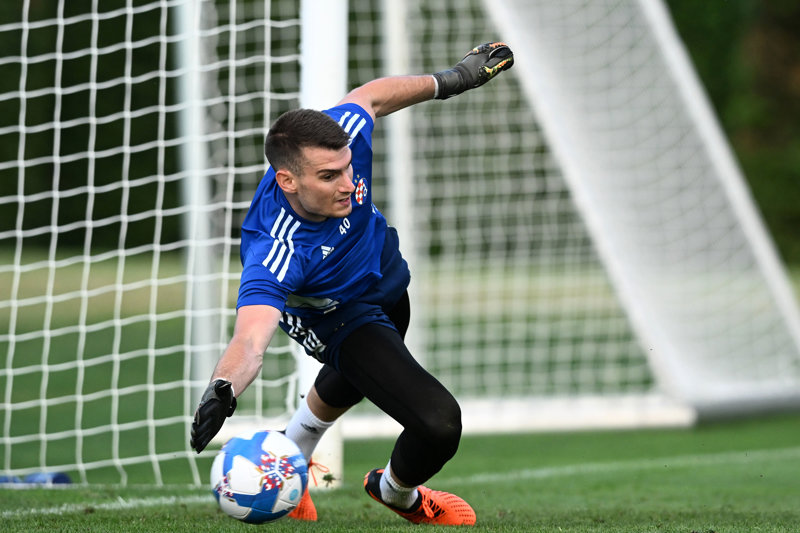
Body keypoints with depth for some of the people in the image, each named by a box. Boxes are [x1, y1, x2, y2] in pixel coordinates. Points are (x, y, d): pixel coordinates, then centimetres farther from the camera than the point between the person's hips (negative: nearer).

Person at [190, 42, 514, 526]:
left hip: (387, 280, 7)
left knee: (348, 384, 36)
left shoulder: (336, 141, -33)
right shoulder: (274, 253, -47)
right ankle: (398, 492, 16)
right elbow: (250, 341, -59)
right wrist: (222, 389, -79)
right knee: (438, 424, -21)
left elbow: (370, 96, -10)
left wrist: (450, 81, 1)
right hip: (343, 320, -7)